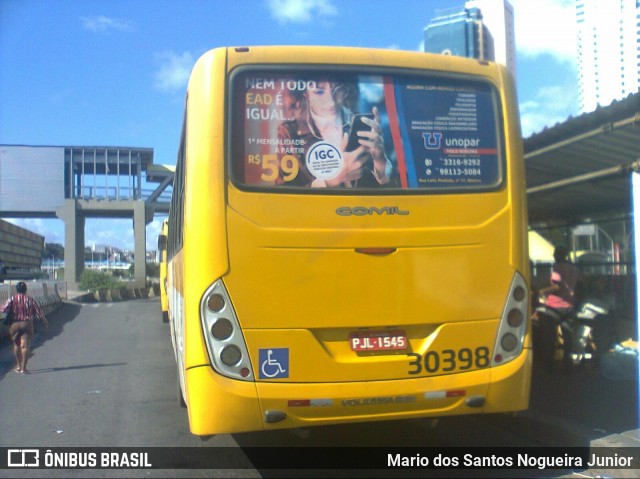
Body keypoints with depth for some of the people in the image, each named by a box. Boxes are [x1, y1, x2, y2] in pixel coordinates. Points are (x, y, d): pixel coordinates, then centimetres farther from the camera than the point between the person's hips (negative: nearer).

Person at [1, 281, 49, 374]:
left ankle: (18, 366, 26)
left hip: (15, 324, 1)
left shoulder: (12, 299, -2)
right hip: (27, 324, -1)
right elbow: (39, 312, 3)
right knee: (25, 346, -2)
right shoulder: (30, 299, 0)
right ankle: (23, 368, -7)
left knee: (17, 345, 18)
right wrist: (45, 321, 16)